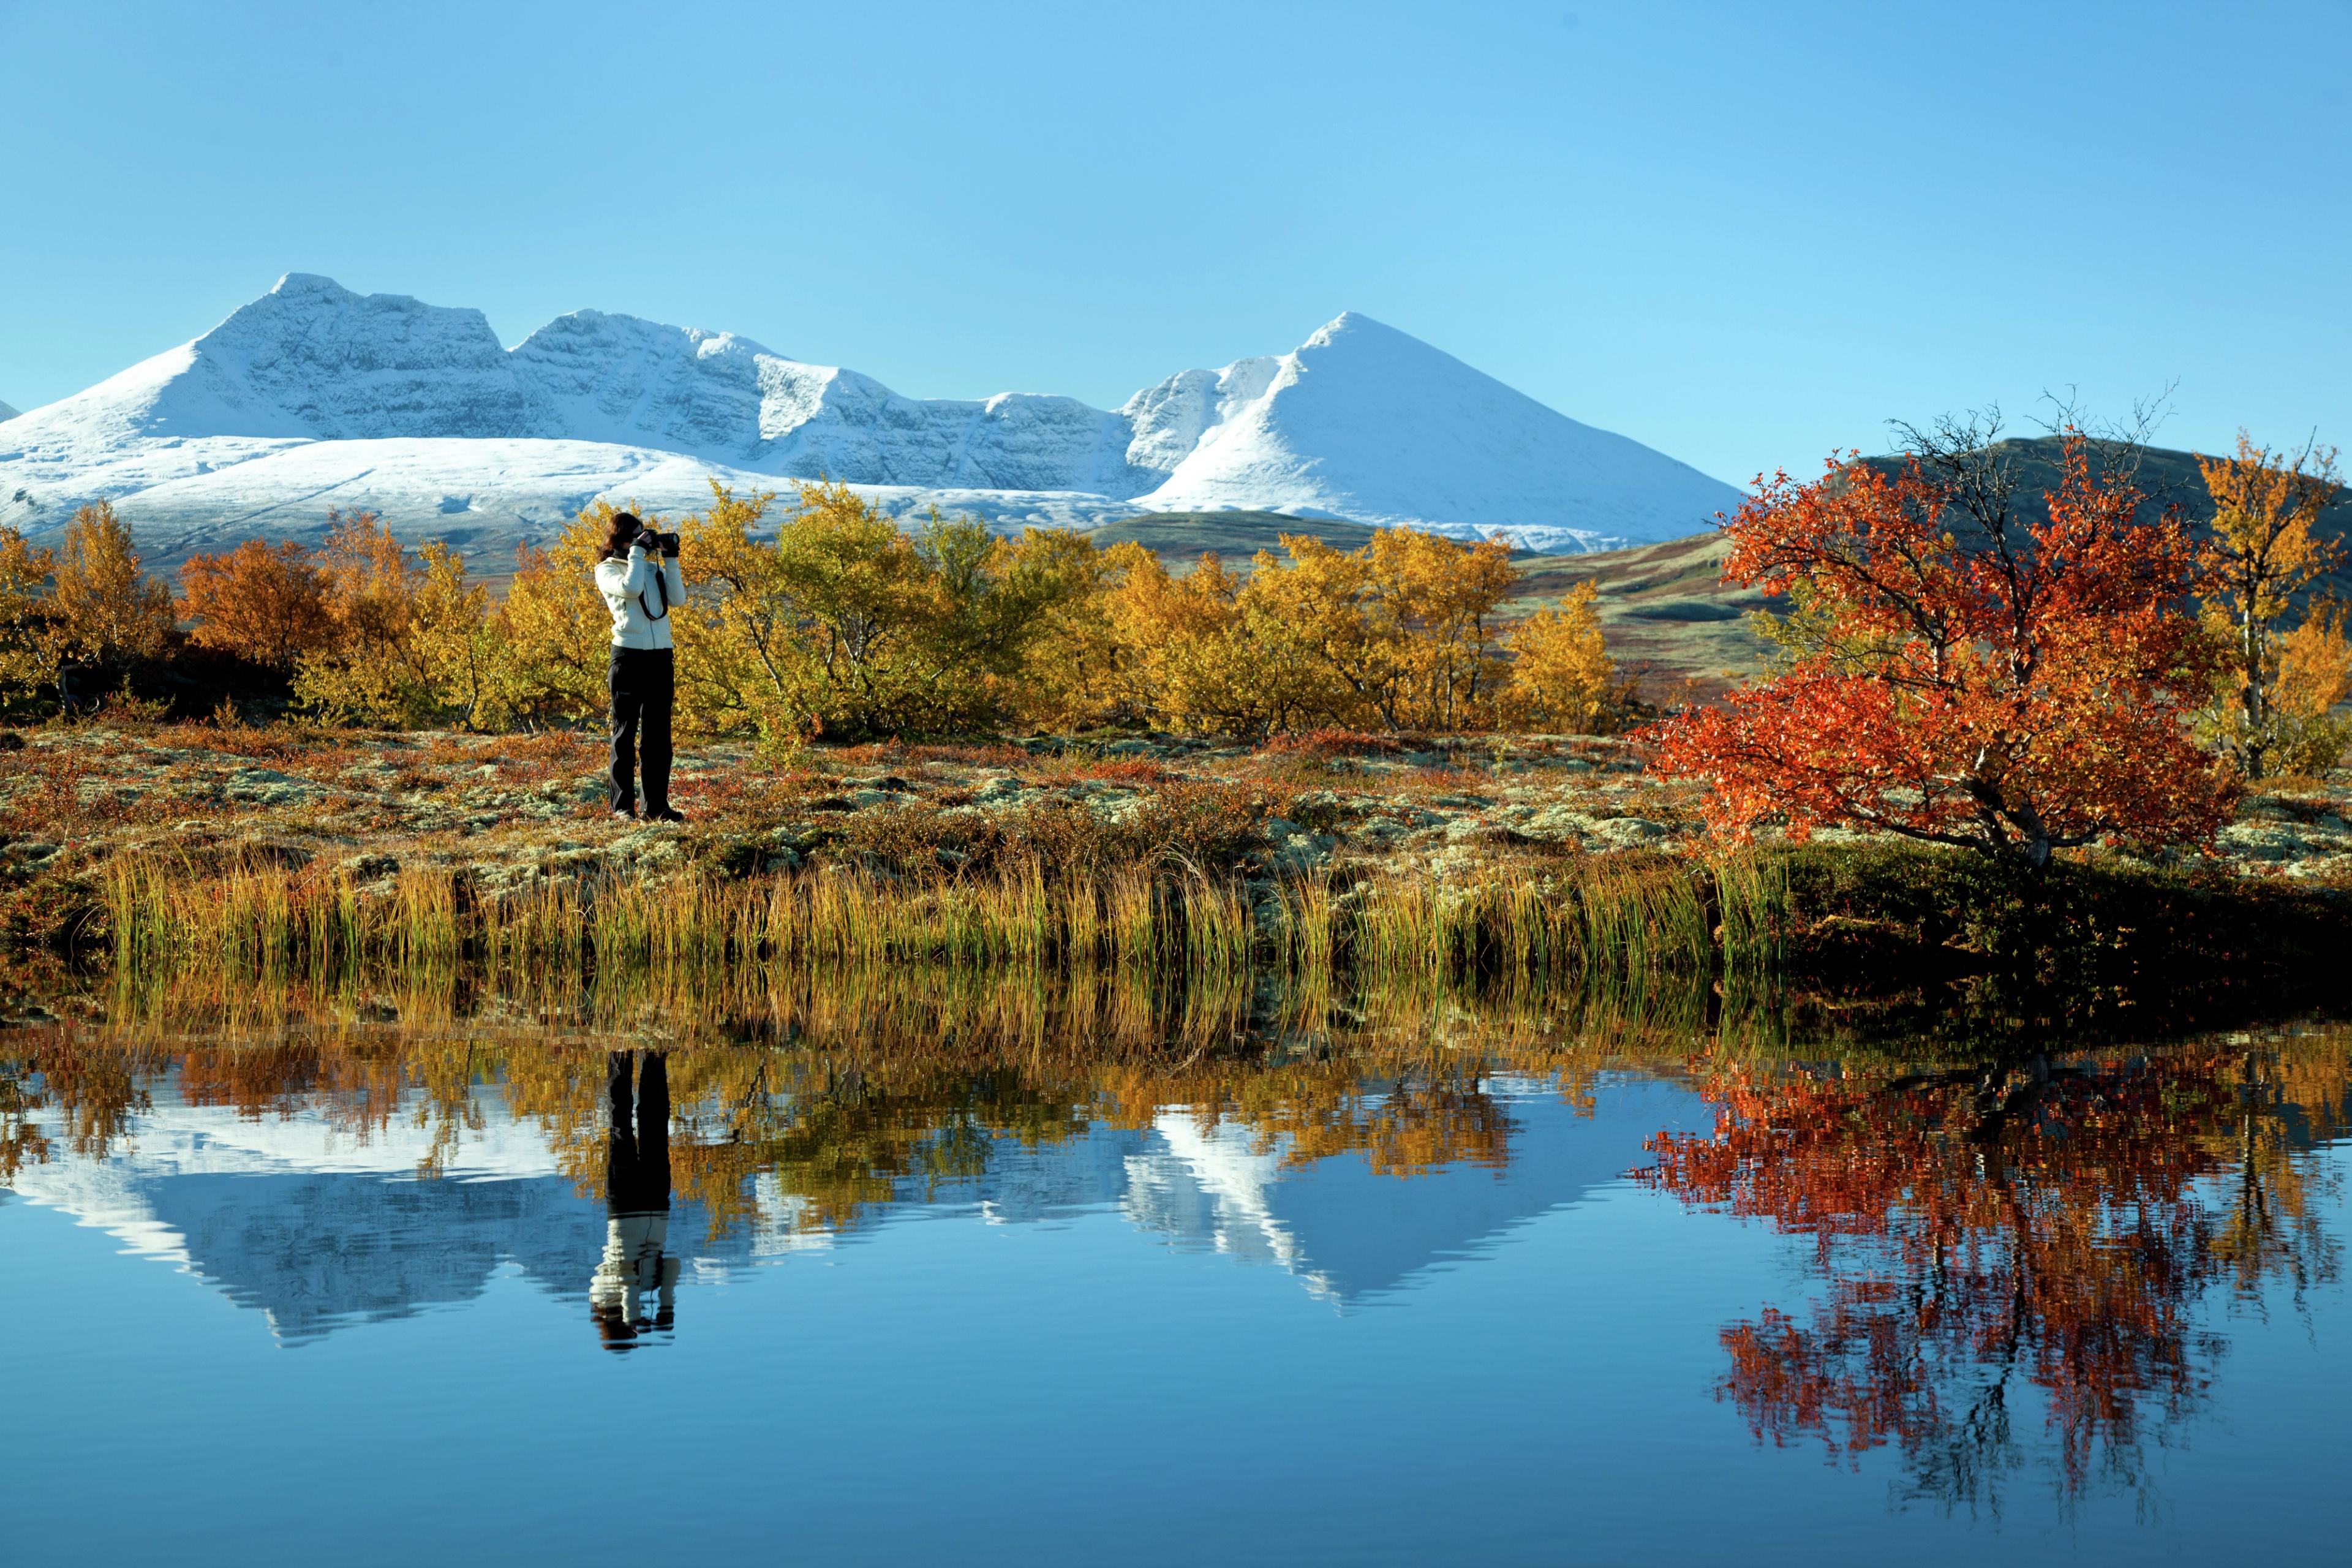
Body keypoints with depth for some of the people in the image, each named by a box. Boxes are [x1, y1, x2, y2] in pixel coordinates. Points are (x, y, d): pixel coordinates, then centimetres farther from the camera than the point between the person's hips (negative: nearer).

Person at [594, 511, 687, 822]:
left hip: (661, 656, 5)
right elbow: (630, 588, -18)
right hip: (629, 655, -5)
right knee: (625, 732, -1)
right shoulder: (607, 569, 1)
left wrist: (670, 558, 0)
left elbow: (677, 597, 3)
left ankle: (657, 804, 8)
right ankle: (623, 805, 3)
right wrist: (638, 551, -10)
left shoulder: (653, 567, 16)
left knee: (658, 733, 5)